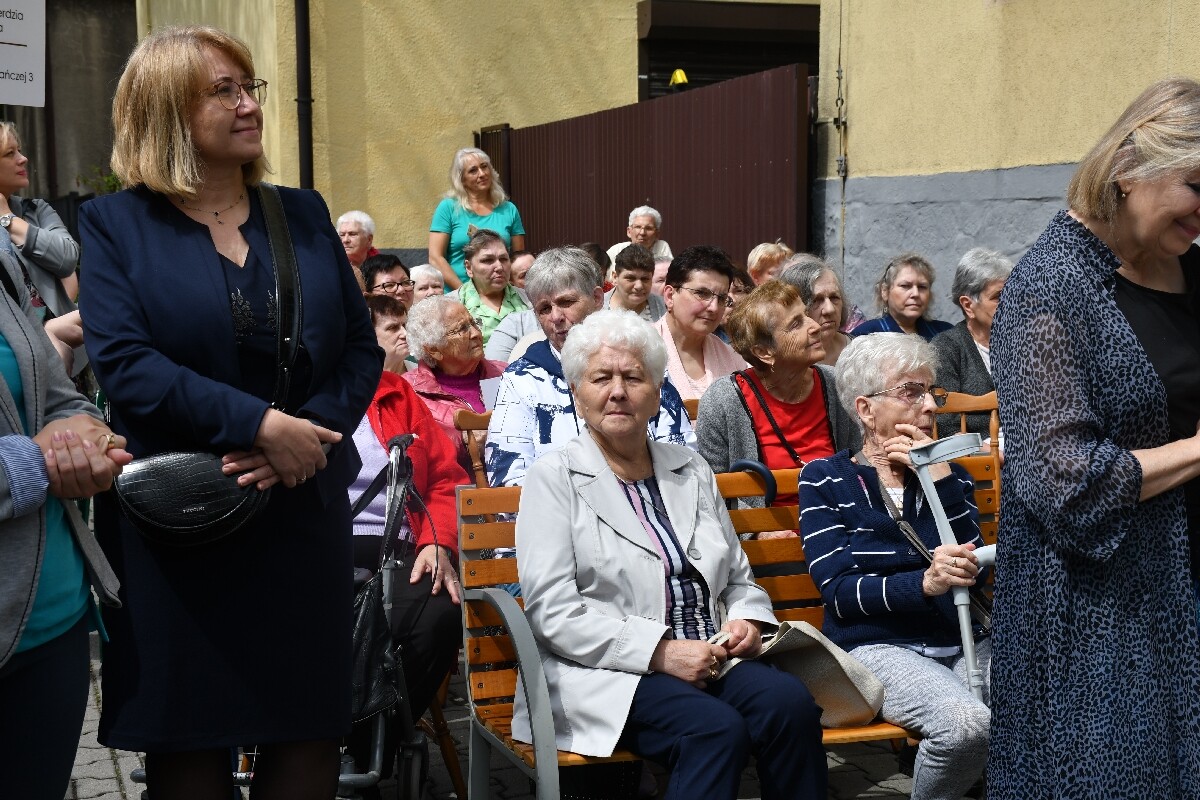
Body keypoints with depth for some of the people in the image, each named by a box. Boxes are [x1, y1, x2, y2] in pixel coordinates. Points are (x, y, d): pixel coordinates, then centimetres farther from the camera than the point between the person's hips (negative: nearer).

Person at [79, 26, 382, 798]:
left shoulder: (303, 213, 10)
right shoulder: (114, 224, 0)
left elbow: (362, 349, 7)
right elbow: (123, 362, -13)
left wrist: (313, 433, -12)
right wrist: (259, 425, -20)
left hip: (304, 512, 3)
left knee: (311, 728, 6)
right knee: (188, 734, 6)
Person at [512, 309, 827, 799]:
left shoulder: (691, 470, 18)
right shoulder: (555, 478, 1)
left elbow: (739, 578, 24)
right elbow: (553, 612, -10)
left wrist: (747, 620, 0)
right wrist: (661, 651, -16)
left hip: (704, 661, 5)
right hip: (604, 675, -5)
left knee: (792, 703, -24)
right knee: (716, 727, -32)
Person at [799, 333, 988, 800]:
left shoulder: (948, 472, 16)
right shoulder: (825, 480, 4)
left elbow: (972, 566, 0)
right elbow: (838, 590, -9)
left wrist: (940, 478, -8)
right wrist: (924, 583, -25)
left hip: (962, 639, 4)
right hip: (878, 644, -4)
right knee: (966, 723, -33)